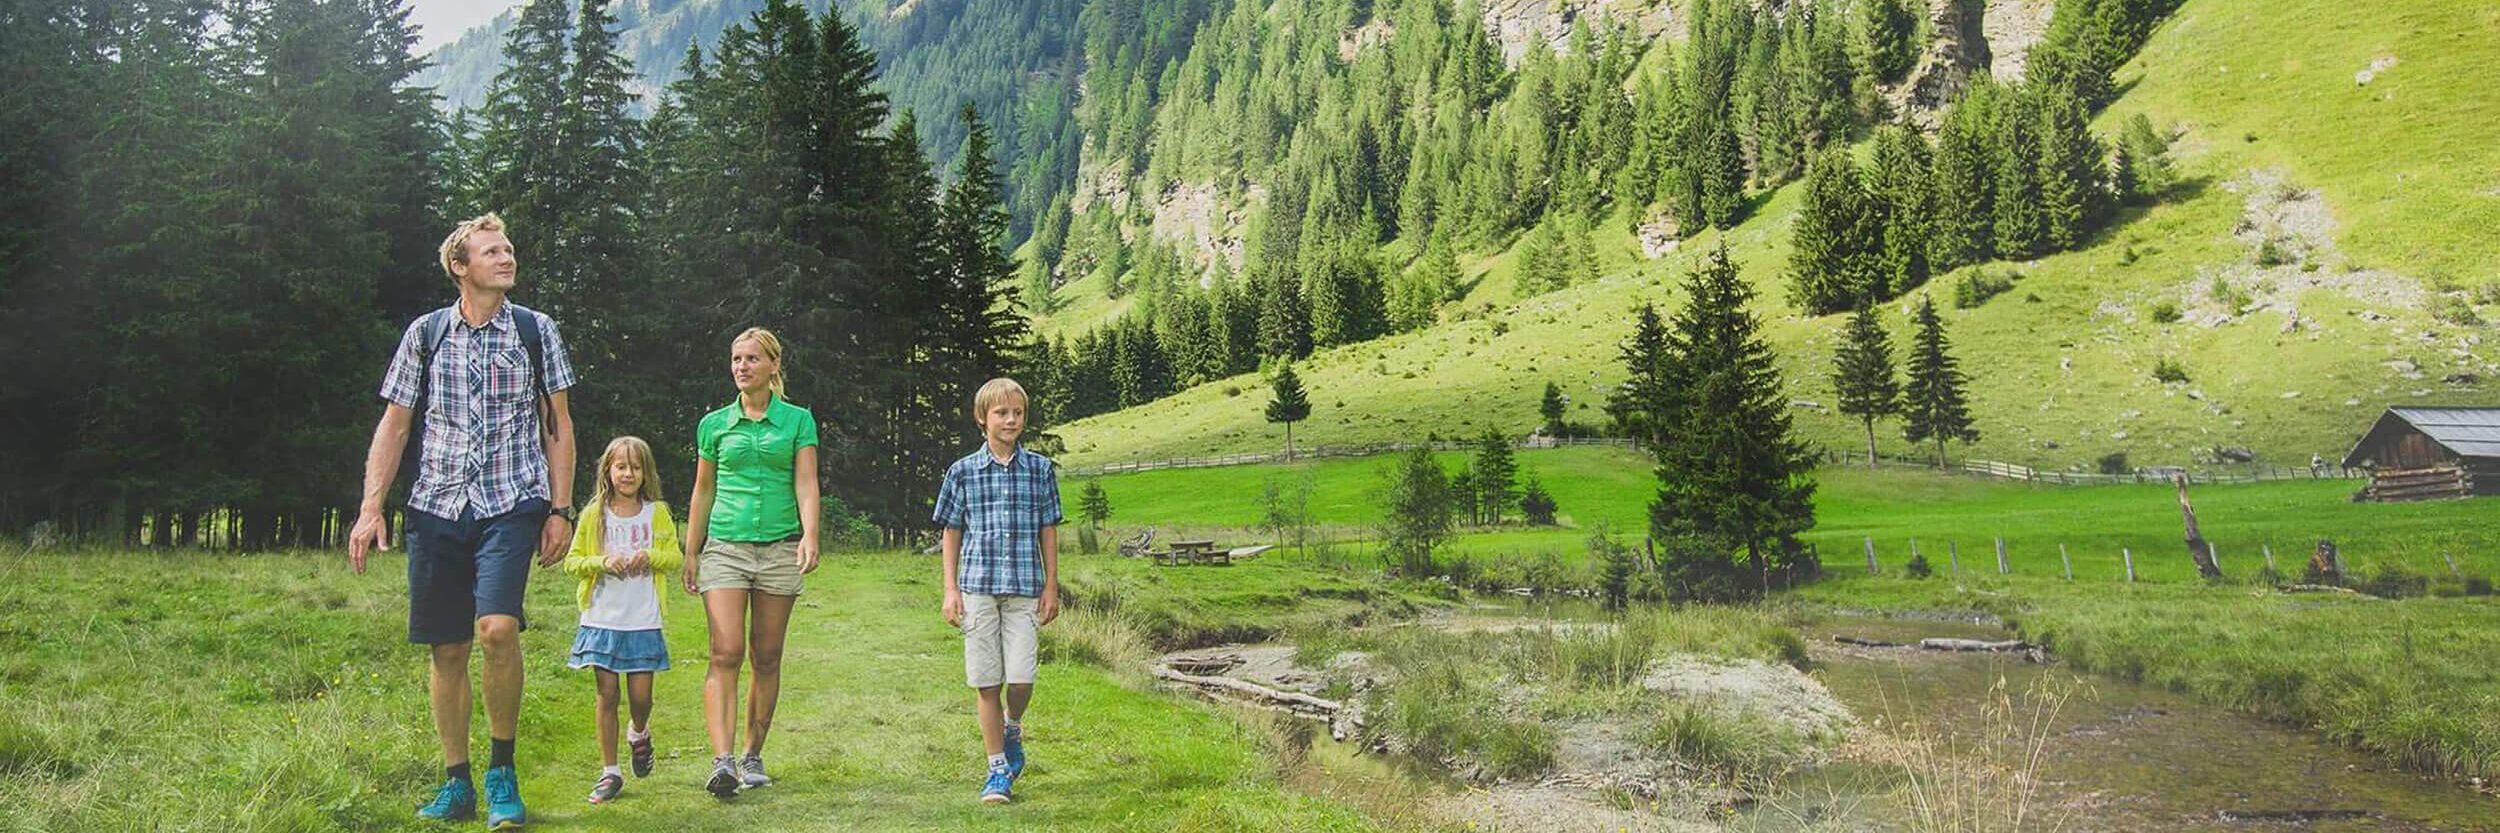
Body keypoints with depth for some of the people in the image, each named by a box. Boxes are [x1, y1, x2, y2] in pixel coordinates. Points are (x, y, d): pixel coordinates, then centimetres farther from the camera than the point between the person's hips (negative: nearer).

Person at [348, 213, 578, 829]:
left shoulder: (536, 331, 6)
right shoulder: (425, 334, 8)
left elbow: (557, 426, 8)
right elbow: (394, 425, 11)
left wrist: (560, 510, 2)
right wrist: (370, 509, 3)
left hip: (512, 503, -2)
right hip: (437, 505, 2)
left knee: (498, 628, -21)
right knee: (446, 648, 5)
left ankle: (502, 767, -3)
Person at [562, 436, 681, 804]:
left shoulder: (657, 513, 4)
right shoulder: (595, 515, 3)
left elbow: (675, 558, 6)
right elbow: (572, 561, 5)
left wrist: (649, 557, -14)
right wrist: (603, 562, -13)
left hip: (643, 621, 0)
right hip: (602, 618, 0)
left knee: (640, 696, 1)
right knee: (607, 695, 2)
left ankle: (639, 733, 35)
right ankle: (609, 772, 11)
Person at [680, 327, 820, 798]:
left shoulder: (798, 420, 5)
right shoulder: (714, 424, 9)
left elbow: (806, 484, -1)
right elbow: (703, 492, 15)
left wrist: (810, 536, -16)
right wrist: (691, 553, 15)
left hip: (779, 548, 0)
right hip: (725, 547, 0)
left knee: (766, 658, 5)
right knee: (726, 653, -13)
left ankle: (753, 756, 17)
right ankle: (723, 760, -20)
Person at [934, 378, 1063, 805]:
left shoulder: (1040, 469, 6)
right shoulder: (963, 471, 5)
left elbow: (1048, 531, 9)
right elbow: (951, 533, 9)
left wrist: (1051, 588, 6)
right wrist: (950, 590, 4)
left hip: (1025, 588, 0)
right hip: (978, 587, 0)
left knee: (1021, 678, -8)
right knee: (987, 682, 2)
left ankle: (1012, 728, 27)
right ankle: (997, 770, 14)